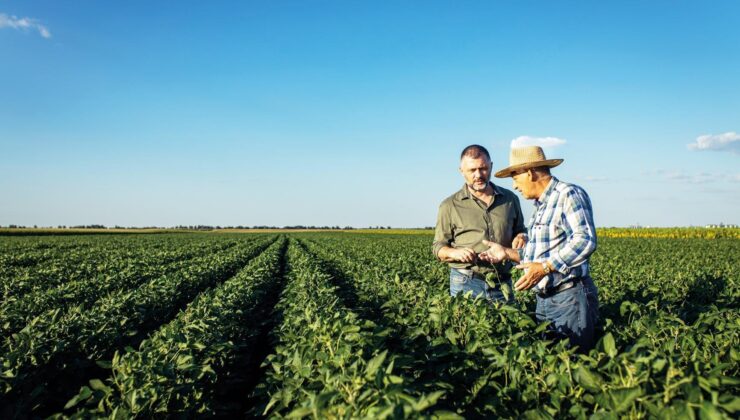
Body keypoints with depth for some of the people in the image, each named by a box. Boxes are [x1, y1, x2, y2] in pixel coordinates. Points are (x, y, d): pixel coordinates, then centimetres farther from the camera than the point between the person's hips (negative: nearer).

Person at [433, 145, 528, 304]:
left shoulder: (510, 199, 9)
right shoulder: (450, 206, 1)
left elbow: (520, 229, 23)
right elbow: (439, 247, 4)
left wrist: (521, 236, 0)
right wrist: (455, 252, -17)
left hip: (502, 284, 3)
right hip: (465, 284, -2)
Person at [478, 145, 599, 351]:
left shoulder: (570, 194, -11)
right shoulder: (540, 205, 19)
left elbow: (585, 240, -24)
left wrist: (545, 267, -28)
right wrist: (507, 253, 12)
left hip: (570, 296, -9)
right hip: (544, 299, 9)